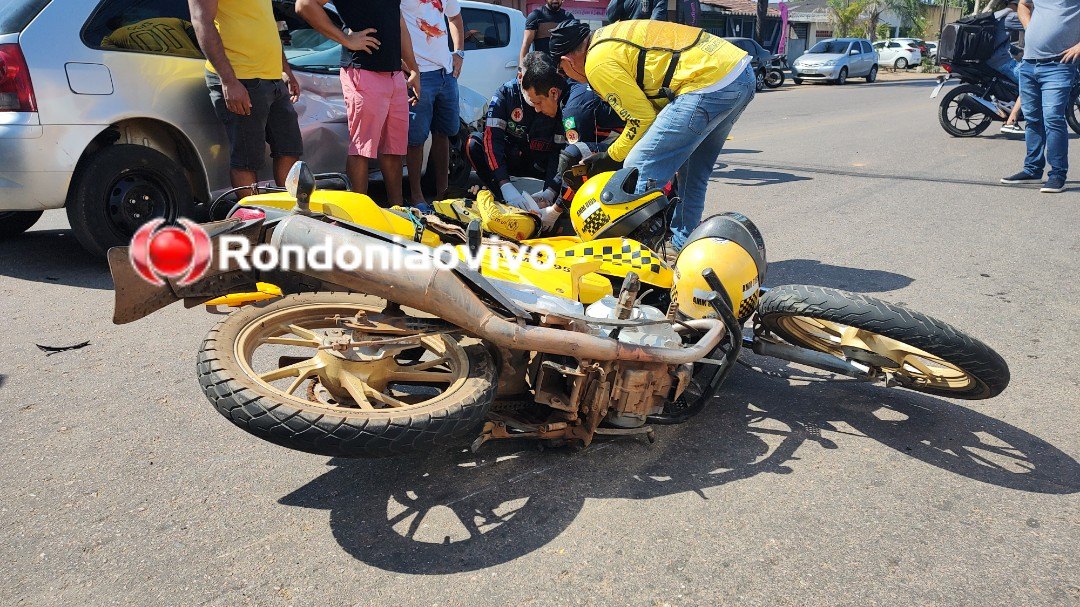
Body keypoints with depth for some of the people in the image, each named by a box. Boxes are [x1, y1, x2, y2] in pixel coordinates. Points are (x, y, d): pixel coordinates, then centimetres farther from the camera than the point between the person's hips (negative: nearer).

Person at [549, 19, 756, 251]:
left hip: (710, 83, -10)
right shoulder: (609, 35, 22)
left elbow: (642, 119, -4)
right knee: (691, 172, 22)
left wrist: (612, 157, 10)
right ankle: (683, 244, 32)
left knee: (641, 169, -6)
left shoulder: (598, 63, -7)